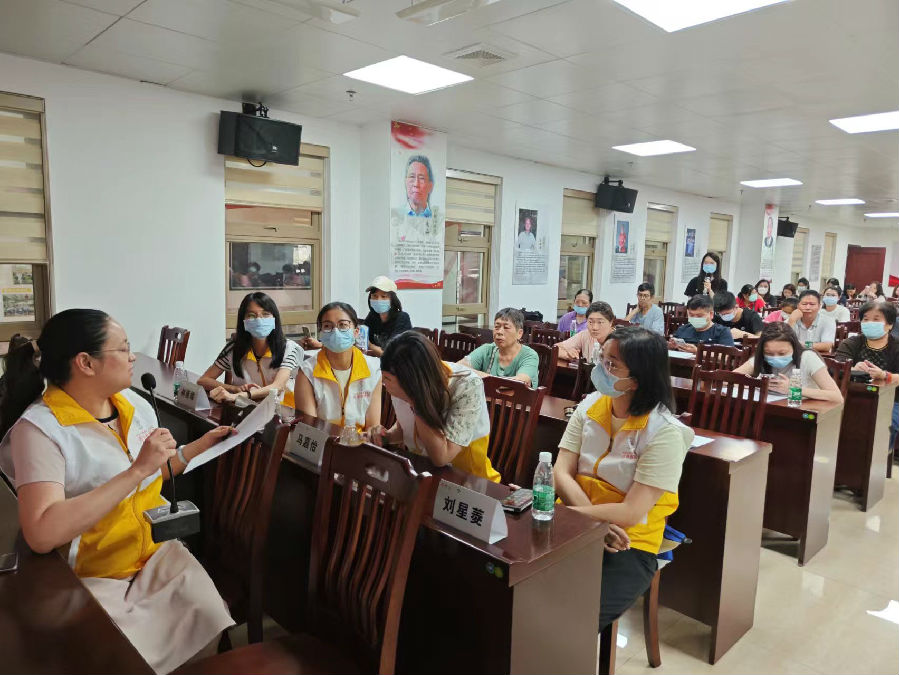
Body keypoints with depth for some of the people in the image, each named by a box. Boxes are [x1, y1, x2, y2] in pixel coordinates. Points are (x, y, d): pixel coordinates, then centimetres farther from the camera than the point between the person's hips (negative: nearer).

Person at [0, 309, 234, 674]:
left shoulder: (133, 403, 2)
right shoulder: (40, 428, -18)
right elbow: (41, 534, -31)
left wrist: (198, 446, 4)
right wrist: (136, 470, -32)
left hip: (157, 550, 5)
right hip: (90, 575, -5)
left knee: (210, 616, -13)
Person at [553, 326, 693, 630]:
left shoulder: (664, 432, -13)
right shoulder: (591, 405, 3)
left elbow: (630, 514, -16)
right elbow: (561, 473, -3)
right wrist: (599, 524, -16)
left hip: (629, 546, -4)